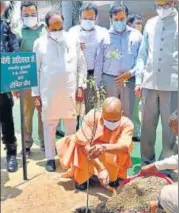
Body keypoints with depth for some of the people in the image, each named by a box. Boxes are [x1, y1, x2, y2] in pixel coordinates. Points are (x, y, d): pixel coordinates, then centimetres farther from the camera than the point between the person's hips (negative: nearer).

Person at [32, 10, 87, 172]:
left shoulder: (73, 41, 6)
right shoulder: (39, 43, 3)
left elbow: (82, 65, 7)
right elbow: (35, 70, 3)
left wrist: (80, 86, -1)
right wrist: (36, 94, 1)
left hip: (70, 92, 1)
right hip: (48, 92, -1)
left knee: (71, 126, 10)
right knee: (49, 126, 6)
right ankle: (50, 158, 19)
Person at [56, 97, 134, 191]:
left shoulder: (127, 124, -26)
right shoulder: (92, 116, -29)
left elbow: (124, 146, -43)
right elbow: (85, 144, -34)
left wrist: (104, 147, -63)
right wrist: (100, 168, -42)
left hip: (112, 162, 1)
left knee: (124, 150, -30)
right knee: (76, 142, -30)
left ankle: (113, 177, -1)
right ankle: (81, 179, -8)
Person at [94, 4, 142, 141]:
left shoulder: (136, 35, 4)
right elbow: (99, 62, 5)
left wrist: (130, 73, -12)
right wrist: (97, 85, 2)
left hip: (129, 81, 0)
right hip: (109, 80, 0)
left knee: (128, 113, 8)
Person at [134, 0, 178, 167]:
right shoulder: (150, 23, 13)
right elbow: (142, 54, 13)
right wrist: (138, 80, 7)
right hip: (149, 83, 4)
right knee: (147, 126, 10)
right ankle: (147, 163, 24)